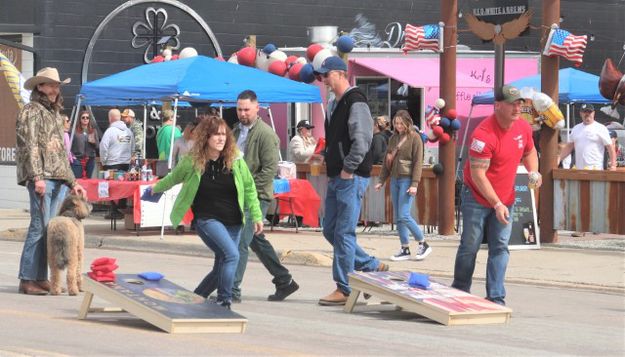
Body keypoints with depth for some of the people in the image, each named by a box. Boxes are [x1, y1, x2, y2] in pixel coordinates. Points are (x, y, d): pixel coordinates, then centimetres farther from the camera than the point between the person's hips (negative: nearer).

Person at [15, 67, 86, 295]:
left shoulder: (55, 114, 24)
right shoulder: (31, 111, -1)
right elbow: (29, 146, -10)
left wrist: (73, 182, 22)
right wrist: (37, 177, -19)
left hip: (58, 180, 8)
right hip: (41, 178, -8)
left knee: (51, 229, 5)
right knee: (40, 227, -12)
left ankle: (41, 277, 8)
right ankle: (27, 279, -11)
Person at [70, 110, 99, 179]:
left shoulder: (93, 131, 12)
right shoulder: (75, 131, 1)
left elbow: (98, 146, 11)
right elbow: (70, 144, -1)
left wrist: (93, 142, -8)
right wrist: (71, 155, -12)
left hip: (90, 160, 4)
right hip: (77, 160, -3)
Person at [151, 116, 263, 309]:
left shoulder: (235, 159, -2)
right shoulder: (192, 161, -5)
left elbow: (249, 188, 7)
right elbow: (174, 178, 16)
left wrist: (256, 216, 5)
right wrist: (157, 188, 30)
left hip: (233, 221, 4)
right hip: (206, 219, -4)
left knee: (222, 267, 7)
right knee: (231, 254, -25)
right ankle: (224, 302, -19)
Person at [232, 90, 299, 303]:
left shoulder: (265, 134, -11)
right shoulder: (237, 130, 14)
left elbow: (270, 169, -17)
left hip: (256, 197, -9)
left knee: (240, 242, -13)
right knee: (257, 241, 16)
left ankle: (232, 291, -11)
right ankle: (284, 282, 27)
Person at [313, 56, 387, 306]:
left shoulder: (355, 102, -13)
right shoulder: (333, 105, 17)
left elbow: (361, 141, -21)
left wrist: (347, 170, -19)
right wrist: (328, 162, 15)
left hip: (351, 179, -10)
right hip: (336, 178, 10)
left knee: (343, 233, -7)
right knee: (330, 230, 12)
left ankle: (345, 290, -1)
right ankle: (372, 267, 21)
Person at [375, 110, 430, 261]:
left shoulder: (415, 138, -5)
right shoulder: (394, 138, 14)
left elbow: (418, 162, -10)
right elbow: (387, 161, 19)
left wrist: (414, 184, -17)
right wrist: (381, 181, 14)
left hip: (407, 179, -7)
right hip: (395, 180, 7)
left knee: (404, 216, -13)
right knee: (398, 218, 5)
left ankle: (423, 245, 0)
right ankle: (405, 250, 10)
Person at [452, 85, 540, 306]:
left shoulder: (523, 128, -2)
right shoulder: (483, 134, -24)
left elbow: (529, 152, 19)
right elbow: (477, 174, -24)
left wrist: (533, 172, -3)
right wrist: (497, 204, -27)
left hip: (505, 198, 5)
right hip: (477, 198, -5)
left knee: (500, 248, 0)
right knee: (470, 246, 2)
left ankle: (496, 298, 1)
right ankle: (459, 293, 18)